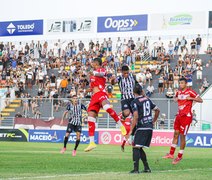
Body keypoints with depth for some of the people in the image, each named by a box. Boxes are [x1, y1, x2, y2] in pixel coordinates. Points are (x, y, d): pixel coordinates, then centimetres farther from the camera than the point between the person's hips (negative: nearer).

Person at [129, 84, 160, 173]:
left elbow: (136, 117, -17)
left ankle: (136, 169, -18)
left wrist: (131, 131, -15)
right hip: (150, 127, 7)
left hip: (141, 128, -7)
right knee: (140, 148, 15)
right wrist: (153, 121, 33)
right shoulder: (147, 100, 14)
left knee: (136, 147, -8)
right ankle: (147, 168, 14)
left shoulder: (135, 102, -7)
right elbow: (157, 110, 22)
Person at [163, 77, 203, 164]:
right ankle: (171, 154, 16)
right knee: (176, 134, 10)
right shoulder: (178, 92, 11)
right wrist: (176, 99, 8)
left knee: (182, 136, -3)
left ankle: (179, 156, 7)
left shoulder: (190, 92, -10)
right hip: (179, 115, 7)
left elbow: (200, 100, -10)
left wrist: (190, 98, -20)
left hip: (186, 116, -7)